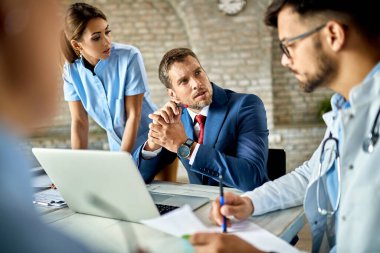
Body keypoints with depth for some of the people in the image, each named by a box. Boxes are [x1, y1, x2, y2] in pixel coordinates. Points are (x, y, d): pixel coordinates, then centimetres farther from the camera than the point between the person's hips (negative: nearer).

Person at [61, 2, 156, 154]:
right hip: (117, 147, 3)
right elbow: (79, 122, -5)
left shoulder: (130, 56, -19)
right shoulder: (71, 70, -9)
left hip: (151, 143, -3)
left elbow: (134, 115, -16)